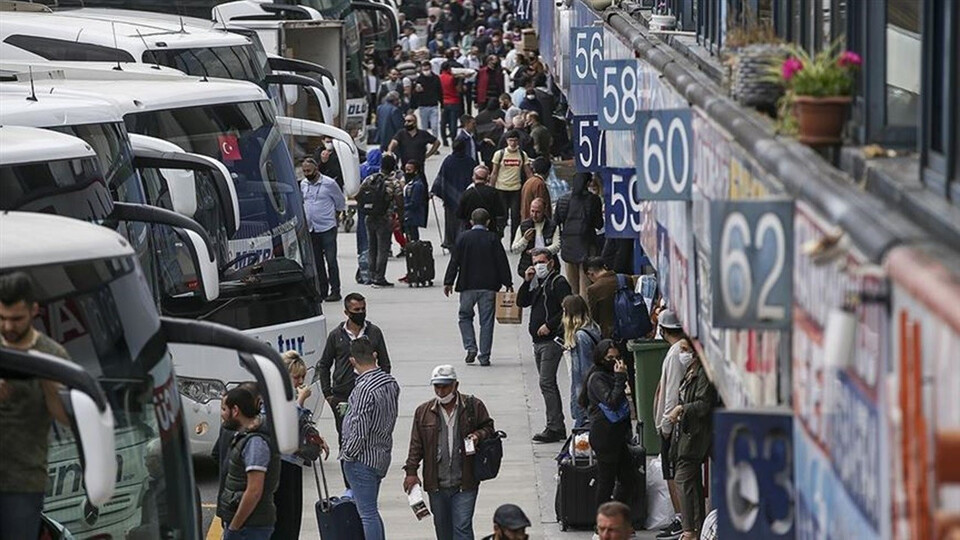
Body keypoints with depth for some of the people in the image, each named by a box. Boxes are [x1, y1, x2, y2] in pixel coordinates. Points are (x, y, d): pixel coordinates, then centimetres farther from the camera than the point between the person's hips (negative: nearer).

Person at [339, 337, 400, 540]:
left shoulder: (365, 389, -22)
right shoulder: (391, 383, 4)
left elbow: (359, 431, -22)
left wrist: (347, 454, -8)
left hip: (362, 458, -9)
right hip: (382, 456, 9)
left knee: (367, 513, -3)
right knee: (370, 510, 18)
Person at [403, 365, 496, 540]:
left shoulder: (474, 406, -1)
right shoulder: (424, 411, 5)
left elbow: (488, 427, 10)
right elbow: (416, 445, 8)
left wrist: (478, 435, -12)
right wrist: (411, 471, 1)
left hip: (464, 484, -3)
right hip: (436, 484, 3)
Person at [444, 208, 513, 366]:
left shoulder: (463, 238, -2)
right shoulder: (493, 239, -2)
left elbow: (454, 261, -1)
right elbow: (502, 262, -1)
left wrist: (448, 282, 6)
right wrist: (508, 283, 5)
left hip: (468, 285, 0)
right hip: (488, 286, 0)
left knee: (465, 316, 15)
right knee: (486, 320, 4)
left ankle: (470, 348, -1)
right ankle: (484, 356, 3)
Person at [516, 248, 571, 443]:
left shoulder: (558, 283, -9)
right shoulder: (538, 284, 19)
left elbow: (567, 310, -17)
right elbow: (521, 302, 14)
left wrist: (549, 325, -20)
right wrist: (527, 281, 3)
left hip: (551, 340, -10)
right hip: (538, 341, 10)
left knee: (546, 383, -14)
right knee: (549, 384, 11)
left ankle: (554, 428, -14)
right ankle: (558, 427, 16)